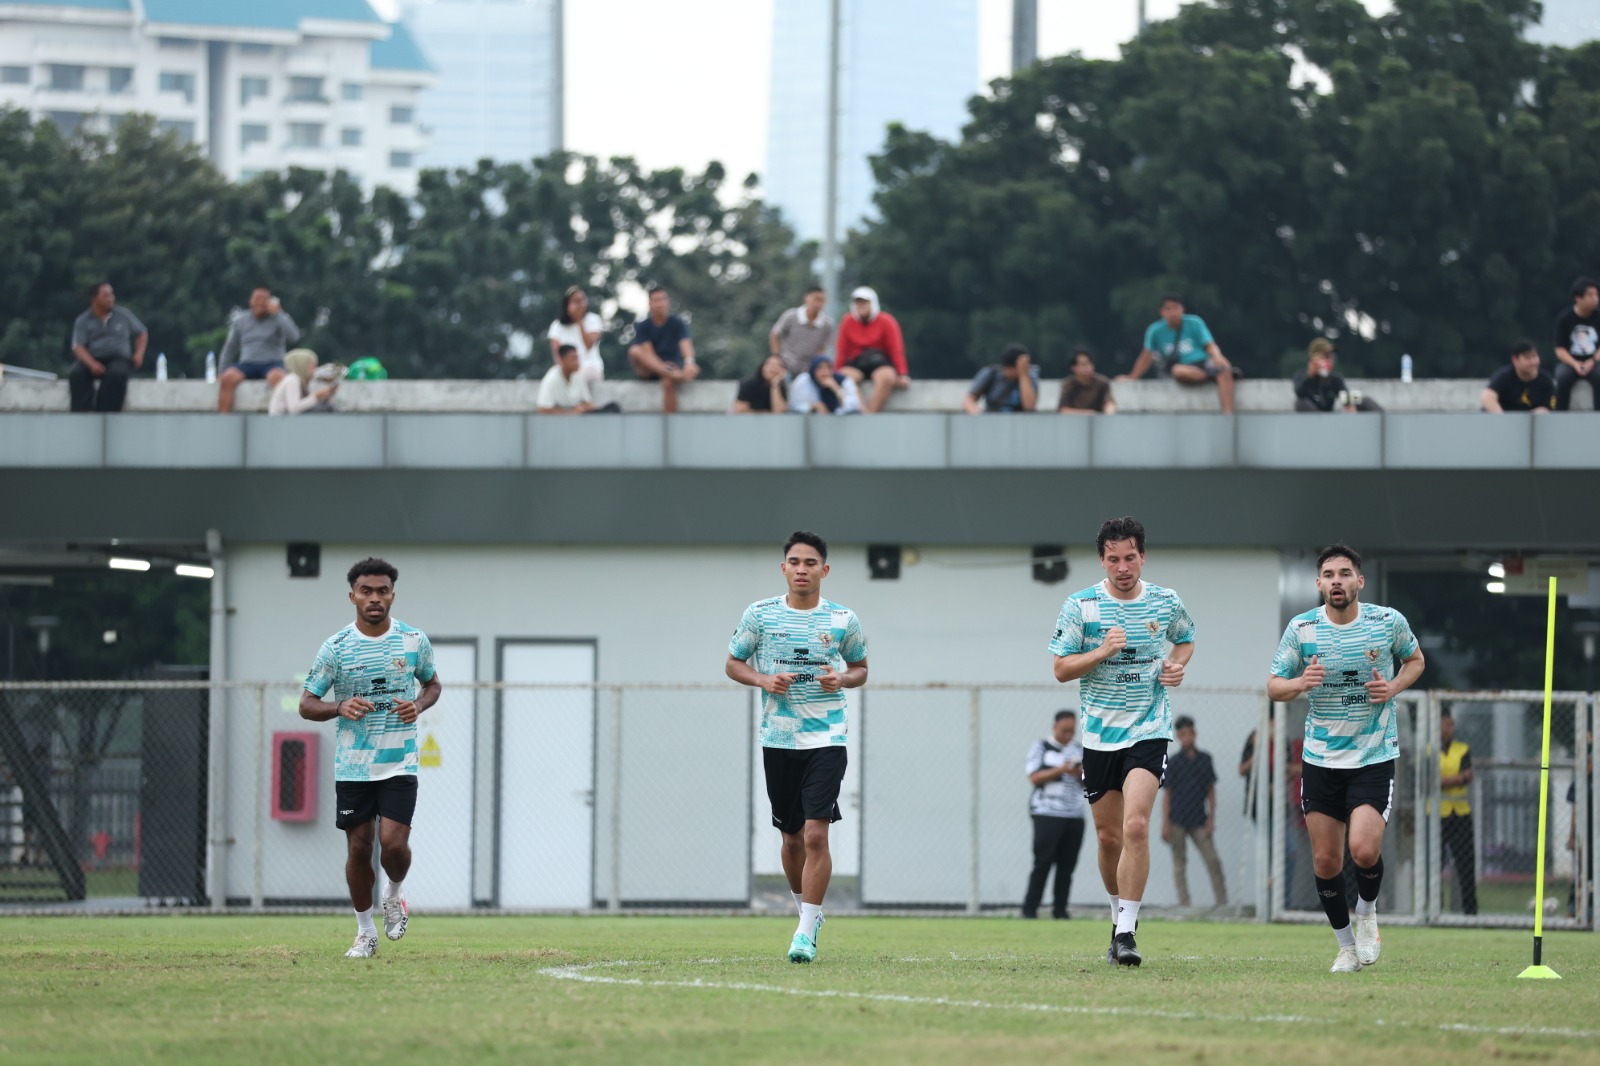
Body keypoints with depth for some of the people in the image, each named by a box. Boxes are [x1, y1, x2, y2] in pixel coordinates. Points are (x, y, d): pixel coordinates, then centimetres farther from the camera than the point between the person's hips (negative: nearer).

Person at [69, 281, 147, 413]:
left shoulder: (123, 315, 12)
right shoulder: (82, 321, 7)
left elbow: (142, 333, 20)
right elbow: (78, 347, -4)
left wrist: (139, 354, 1)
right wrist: (92, 364, -23)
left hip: (119, 359, 0)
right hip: (93, 360, 0)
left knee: (115, 374, -37)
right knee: (75, 375, -33)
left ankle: (105, 412, -40)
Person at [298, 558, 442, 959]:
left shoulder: (414, 640, 0)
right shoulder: (335, 647, -4)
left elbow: (432, 683, 17)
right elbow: (307, 704, 1)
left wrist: (419, 705, -5)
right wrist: (340, 707, -19)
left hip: (400, 763, 0)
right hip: (352, 767, 0)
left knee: (393, 843, -12)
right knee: (358, 848, 2)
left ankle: (395, 893, 21)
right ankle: (365, 932, 19)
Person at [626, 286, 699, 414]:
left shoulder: (678, 324, -2)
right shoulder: (643, 326, -1)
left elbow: (686, 344, -20)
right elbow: (648, 352, -14)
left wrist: (689, 362, -43)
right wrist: (666, 369, -32)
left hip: (674, 366, -1)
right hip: (650, 369, 1)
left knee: (668, 382, -37)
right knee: (635, 351, -29)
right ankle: (669, 372, -45)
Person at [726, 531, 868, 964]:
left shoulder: (843, 620, 1)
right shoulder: (759, 615, 1)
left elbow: (860, 669, 15)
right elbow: (733, 664, 10)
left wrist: (843, 679, -8)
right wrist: (762, 680, -9)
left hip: (827, 738, -2)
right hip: (778, 738, 2)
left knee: (816, 834, -13)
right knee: (792, 838, 11)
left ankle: (807, 933, -10)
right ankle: (806, 908, 35)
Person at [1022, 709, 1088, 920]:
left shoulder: (1079, 750, 15)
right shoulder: (1040, 748, 3)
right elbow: (1034, 778, -7)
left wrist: (1081, 774, -6)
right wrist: (1060, 770, -17)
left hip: (1075, 815, 4)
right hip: (1047, 814, -4)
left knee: (1068, 864, 1)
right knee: (1042, 862, -9)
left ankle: (1060, 909, 6)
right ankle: (1029, 908, -6)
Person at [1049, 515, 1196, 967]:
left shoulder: (1167, 603, 1)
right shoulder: (1080, 606, -3)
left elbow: (1185, 639, 22)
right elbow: (1061, 669, -2)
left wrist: (1178, 665, 1)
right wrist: (1103, 651, -18)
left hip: (1149, 730, -1)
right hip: (1099, 734, 1)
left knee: (1136, 826, -19)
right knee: (1109, 836, 8)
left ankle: (1127, 931, -18)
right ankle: (1120, 917, 31)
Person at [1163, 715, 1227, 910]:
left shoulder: (1205, 759, 7)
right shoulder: (1173, 763, 1)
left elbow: (1211, 790, 11)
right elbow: (1167, 793, 1)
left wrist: (1211, 818, 4)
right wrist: (1165, 823, -5)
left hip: (1199, 821, 1)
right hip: (1177, 821, -1)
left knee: (1213, 860, -7)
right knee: (1180, 864, 1)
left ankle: (1222, 902, -5)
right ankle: (1184, 903, 4)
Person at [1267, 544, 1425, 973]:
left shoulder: (1389, 622, -6)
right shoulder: (1301, 628, -5)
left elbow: (1414, 659, 14)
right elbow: (1273, 686, 3)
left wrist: (1394, 687, -7)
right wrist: (1299, 684, -20)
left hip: (1375, 756, -2)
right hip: (1321, 758, 2)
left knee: (1365, 850, -19)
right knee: (1326, 861, 3)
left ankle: (1367, 914, 13)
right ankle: (1346, 945, 23)